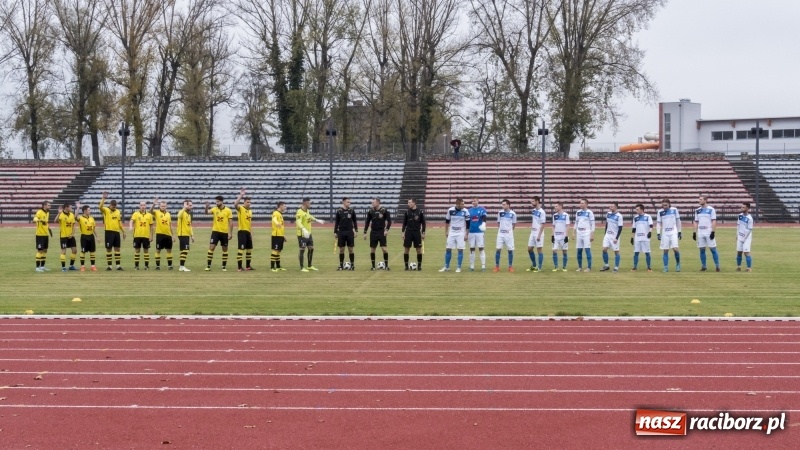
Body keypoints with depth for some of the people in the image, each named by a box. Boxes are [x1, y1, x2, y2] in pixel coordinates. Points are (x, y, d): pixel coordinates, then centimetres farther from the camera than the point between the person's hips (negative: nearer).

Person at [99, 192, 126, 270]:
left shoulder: (118, 212, 11)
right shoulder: (106, 210, -3)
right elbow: (100, 207, -25)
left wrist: (123, 231, 15)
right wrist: (103, 198, -34)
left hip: (117, 232, 4)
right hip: (109, 232, -4)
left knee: (117, 249, 6)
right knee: (108, 249, 0)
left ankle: (118, 265, 9)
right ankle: (109, 265, 6)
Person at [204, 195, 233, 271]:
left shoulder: (228, 210, -4)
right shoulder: (214, 209, 1)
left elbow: (231, 223, -3)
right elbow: (207, 212, -16)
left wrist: (230, 233, -7)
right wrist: (206, 206, -35)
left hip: (224, 233, -1)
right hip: (215, 231, 1)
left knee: (225, 249, 8)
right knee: (211, 248, -8)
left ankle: (224, 266, 18)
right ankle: (208, 266, -4)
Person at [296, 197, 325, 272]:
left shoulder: (307, 211, 10)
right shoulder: (300, 212, -20)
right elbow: (298, 222, -34)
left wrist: (317, 220, 45)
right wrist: (304, 229, -49)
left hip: (308, 234, 9)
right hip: (302, 234, -9)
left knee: (311, 249, 13)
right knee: (302, 250, -3)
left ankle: (310, 266, 24)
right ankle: (302, 268, 4)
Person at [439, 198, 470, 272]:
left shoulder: (465, 211, -8)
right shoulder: (450, 210, -4)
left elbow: (468, 224, -5)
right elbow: (447, 221, 10)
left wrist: (466, 235, -7)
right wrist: (446, 231, 10)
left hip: (461, 233, -2)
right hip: (451, 233, 2)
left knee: (460, 250, -4)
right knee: (448, 249, 2)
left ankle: (459, 267, 4)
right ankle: (446, 266, 13)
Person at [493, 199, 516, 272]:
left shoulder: (512, 214, -4)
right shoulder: (500, 213, 3)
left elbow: (514, 224, 7)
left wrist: (509, 230, 3)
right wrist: (500, 229, 4)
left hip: (509, 234, -1)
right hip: (500, 234, 2)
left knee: (510, 250, 2)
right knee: (498, 249, -3)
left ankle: (510, 266, 12)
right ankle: (497, 266, 3)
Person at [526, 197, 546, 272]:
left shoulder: (541, 212, -14)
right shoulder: (533, 210, 10)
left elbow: (543, 224, -16)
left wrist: (539, 235, -19)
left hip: (539, 234, -8)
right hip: (532, 233, 8)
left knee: (539, 250, -2)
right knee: (530, 249, 10)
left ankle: (539, 267, 4)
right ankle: (534, 265, 24)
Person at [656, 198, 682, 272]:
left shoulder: (674, 210, 1)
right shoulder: (660, 212, 2)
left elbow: (678, 221, 8)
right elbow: (658, 223, 5)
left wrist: (679, 232, 8)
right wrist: (658, 233, -5)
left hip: (673, 232, -1)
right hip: (664, 233, 1)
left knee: (675, 248, -15)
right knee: (665, 250, 0)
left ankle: (678, 263, 6)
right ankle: (666, 267, 6)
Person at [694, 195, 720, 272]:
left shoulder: (711, 209, -2)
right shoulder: (697, 210, 12)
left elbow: (714, 221, -5)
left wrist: (713, 232, -13)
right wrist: (694, 232, 9)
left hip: (709, 232, -4)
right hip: (700, 233, 5)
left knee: (713, 249, -4)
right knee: (702, 250, 5)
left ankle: (717, 266, 1)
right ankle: (703, 267, 12)